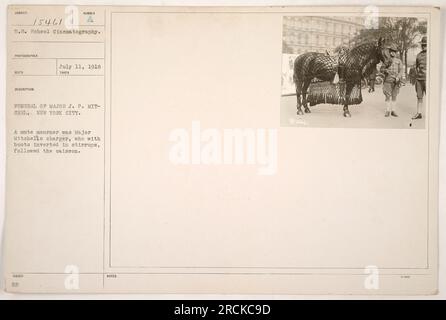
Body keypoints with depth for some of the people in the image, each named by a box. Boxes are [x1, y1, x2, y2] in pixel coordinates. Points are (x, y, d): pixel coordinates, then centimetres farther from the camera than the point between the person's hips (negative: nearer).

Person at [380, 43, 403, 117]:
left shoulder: (399, 61, 8)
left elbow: (401, 71, -1)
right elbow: (381, 69, 2)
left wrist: (398, 77, -19)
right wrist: (385, 70, -21)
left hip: (396, 81, 1)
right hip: (388, 81, -1)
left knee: (394, 96, 5)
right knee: (388, 96, -4)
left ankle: (393, 111, 9)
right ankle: (387, 111, 2)